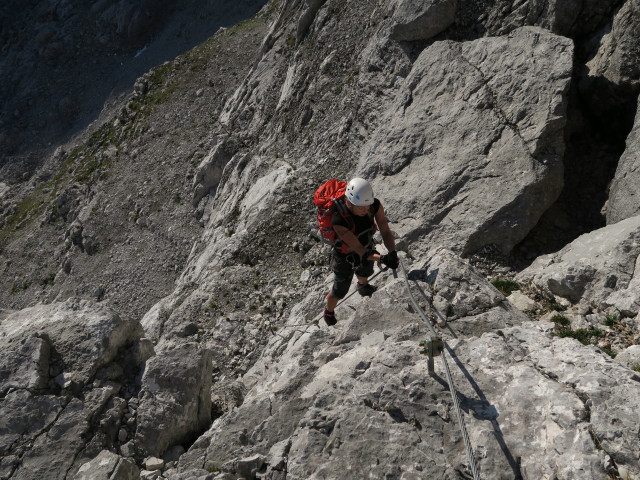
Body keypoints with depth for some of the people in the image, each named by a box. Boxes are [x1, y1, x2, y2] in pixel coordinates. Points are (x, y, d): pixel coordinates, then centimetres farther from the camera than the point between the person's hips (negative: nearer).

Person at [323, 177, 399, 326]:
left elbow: (385, 232, -25)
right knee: (340, 291, 20)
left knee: (365, 273, 37)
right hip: (345, 259, -4)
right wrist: (381, 258, -54)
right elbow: (359, 250, -40)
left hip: (368, 250, 4)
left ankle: (362, 286, 76)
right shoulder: (339, 221, -44)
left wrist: (392, 252, -43)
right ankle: (329, 312, 56)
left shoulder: (375, 205, -31)